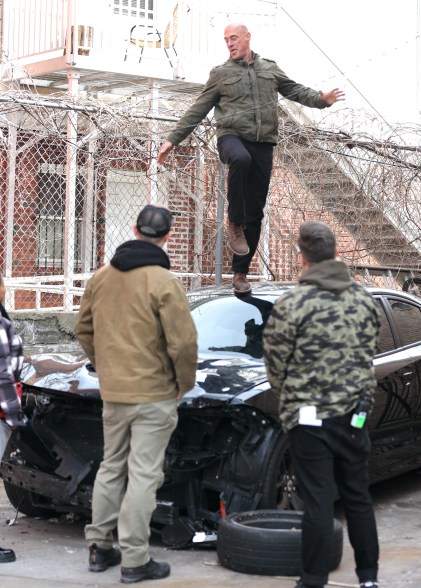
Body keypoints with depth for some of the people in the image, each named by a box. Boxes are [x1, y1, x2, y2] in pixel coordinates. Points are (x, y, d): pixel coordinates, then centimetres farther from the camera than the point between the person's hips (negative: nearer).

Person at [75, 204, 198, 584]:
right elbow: (183, 343, -19)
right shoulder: (163, 282, -17)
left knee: (111, 468, 19)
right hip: (154, 395, -6)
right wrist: (184, 383, -3)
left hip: (112, 392, 6)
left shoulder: (101, 278, 4)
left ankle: (99, 547, 26)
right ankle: (135, 560, 5)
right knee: (143, 475, 0)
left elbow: (84, 330, 12)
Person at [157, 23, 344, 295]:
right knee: (241, 159, -42)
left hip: (263, 143, 3)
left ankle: (241, 271, 14)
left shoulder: (270, 69, 14)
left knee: (255, 212, 3)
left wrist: (321, 99, -6)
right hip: (232, 137, -3)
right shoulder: (221, 74, 7)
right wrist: (173, 139, 2)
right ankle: (234, 223, -23)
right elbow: (198, 110, 7)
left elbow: (295, 90, 14)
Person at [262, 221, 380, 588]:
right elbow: (369, 353, 12)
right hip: (354, 412, 5)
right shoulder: (364, 299, 3)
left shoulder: (292, 304, -14)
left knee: (318, 502, 1)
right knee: (358, 499, 14)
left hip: (309, 415, -4)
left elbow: (276, 364, -6)